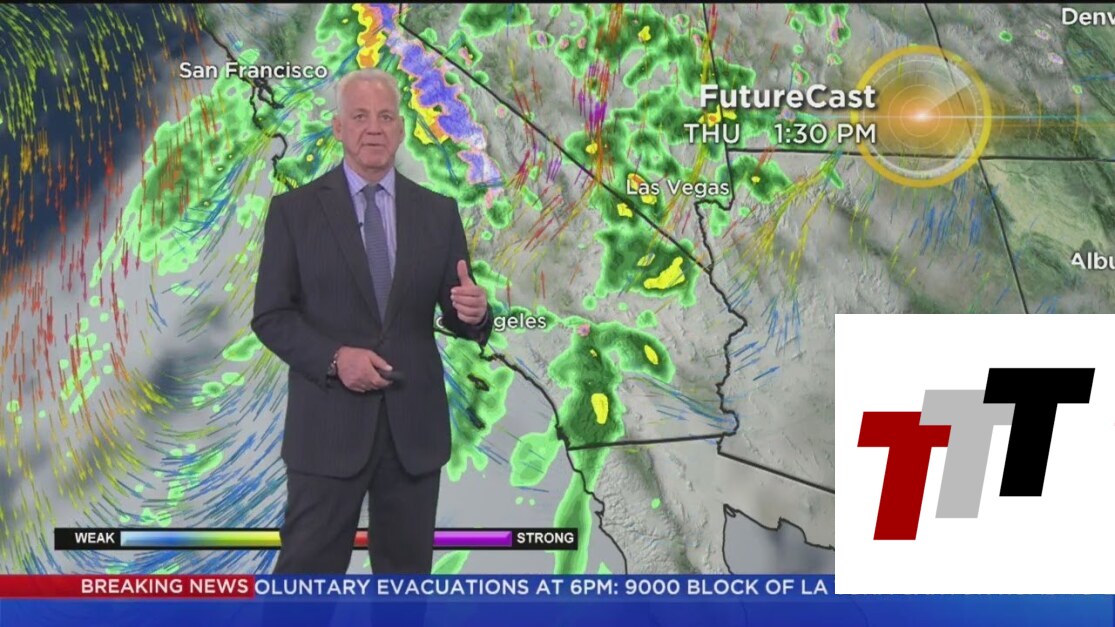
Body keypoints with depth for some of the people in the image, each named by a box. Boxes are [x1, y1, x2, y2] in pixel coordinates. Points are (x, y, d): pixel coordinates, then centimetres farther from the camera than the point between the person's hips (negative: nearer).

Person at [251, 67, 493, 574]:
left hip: (415, 429, 3)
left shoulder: (438, 212, 6)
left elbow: (458, 317, 7)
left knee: (407, 569, 15)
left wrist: (473, 311, -18)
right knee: (308, 568, 5)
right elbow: (271, 317, -1)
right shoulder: (294, 210, 0)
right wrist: (334, 358, -17)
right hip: (329, 427, -2)